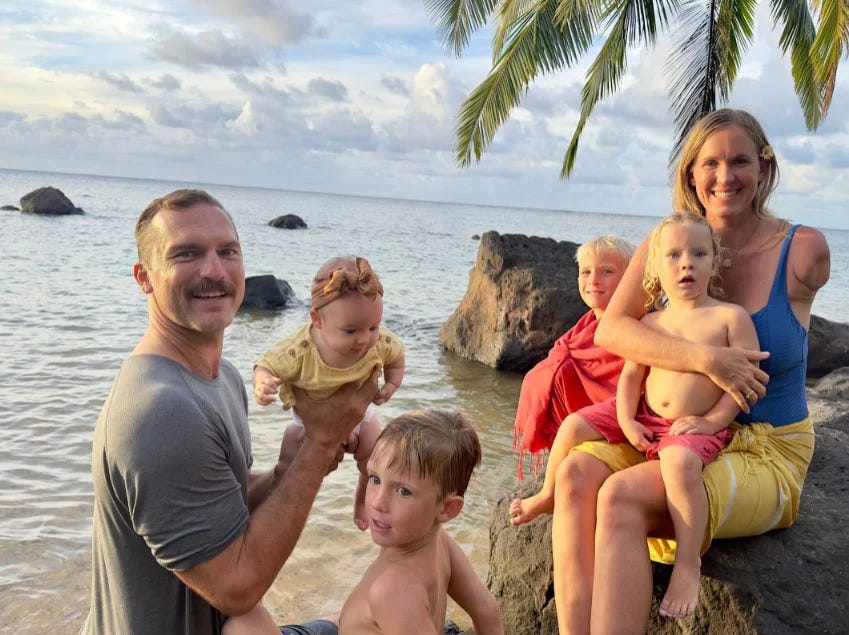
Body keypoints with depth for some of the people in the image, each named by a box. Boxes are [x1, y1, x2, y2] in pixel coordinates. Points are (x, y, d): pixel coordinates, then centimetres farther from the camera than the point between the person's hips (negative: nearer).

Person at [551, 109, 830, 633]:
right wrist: (706, 359, -24)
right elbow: (610, 330, -13)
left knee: (622, 497, -29)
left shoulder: (804, 251, -8)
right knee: (576, 475, -25)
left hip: (765, 456, -4)